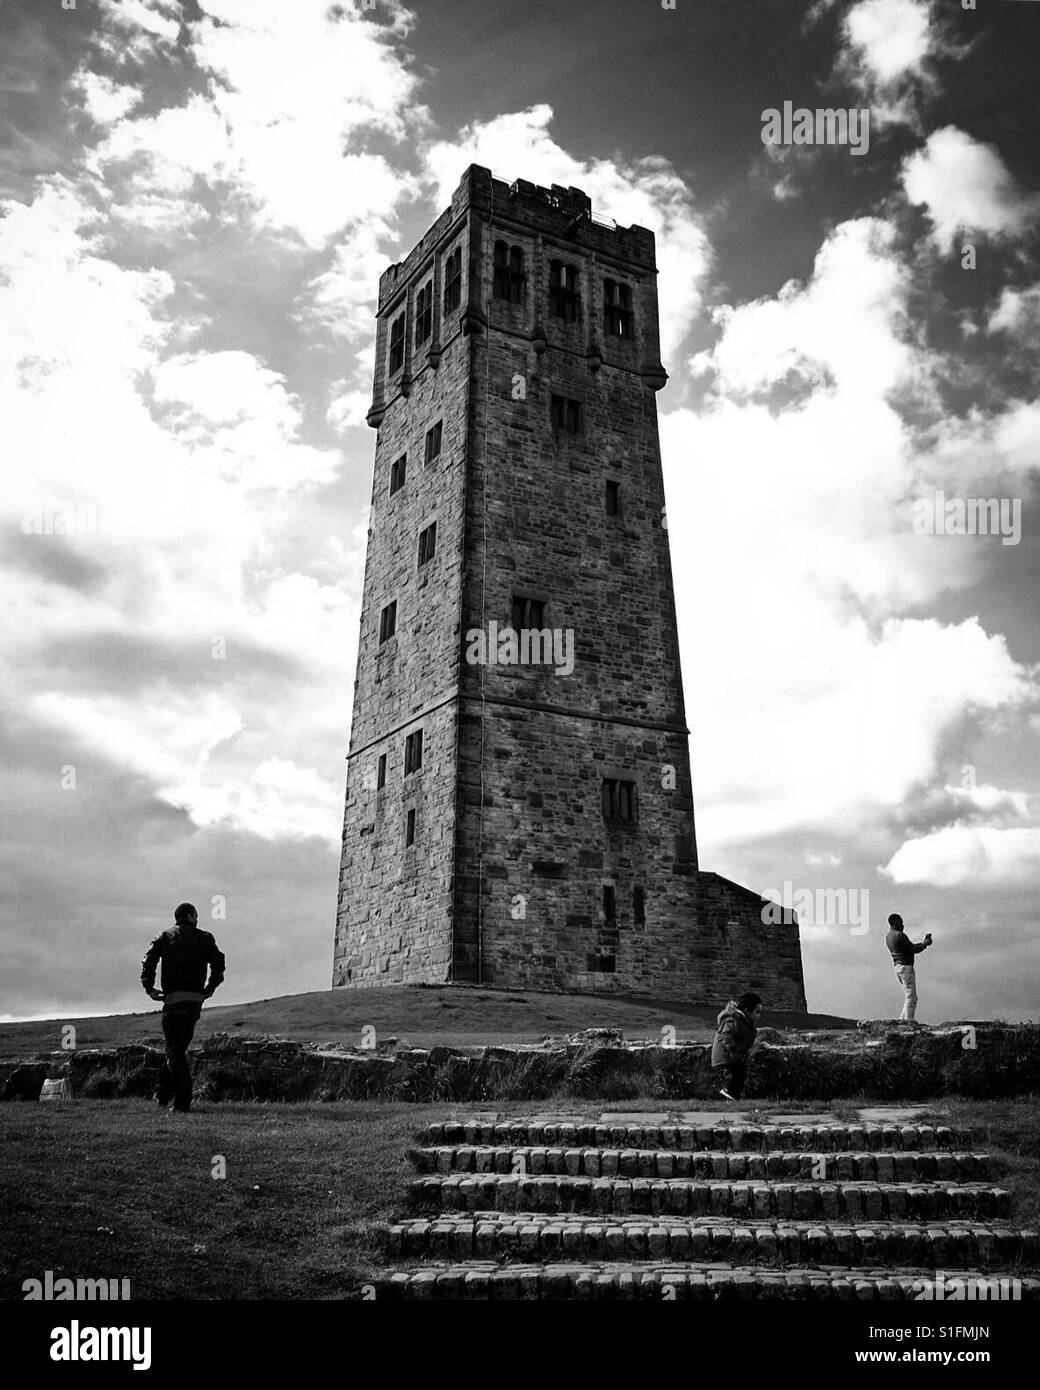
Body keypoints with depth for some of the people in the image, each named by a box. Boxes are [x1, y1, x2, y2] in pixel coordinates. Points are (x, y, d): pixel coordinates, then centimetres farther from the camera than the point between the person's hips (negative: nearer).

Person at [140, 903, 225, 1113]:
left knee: (175, 1050, 0)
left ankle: (183, 1099, -9)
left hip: (173, 998, -2)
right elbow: (219, 962, 0)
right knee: (179, 1047, 17)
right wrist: (210, 988, 8)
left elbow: (149, 961, -5)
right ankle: (164, 1094, 20)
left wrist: (149, 988, 1)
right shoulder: (204, 938, 9)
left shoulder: (165, 937, 7)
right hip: (196, 999, 2)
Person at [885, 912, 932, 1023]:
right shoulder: (899, 935, -15)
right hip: (905, 967, -9)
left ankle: (902, 1019, 12)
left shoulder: (888, 937, 15)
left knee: (911, 997, 15)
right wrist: (926, 943, 3)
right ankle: (909, 1021, -9)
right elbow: (914, 949, -13)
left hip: (898, 968, 9)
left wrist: (923, 942, 18)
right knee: (911, 998, -6)